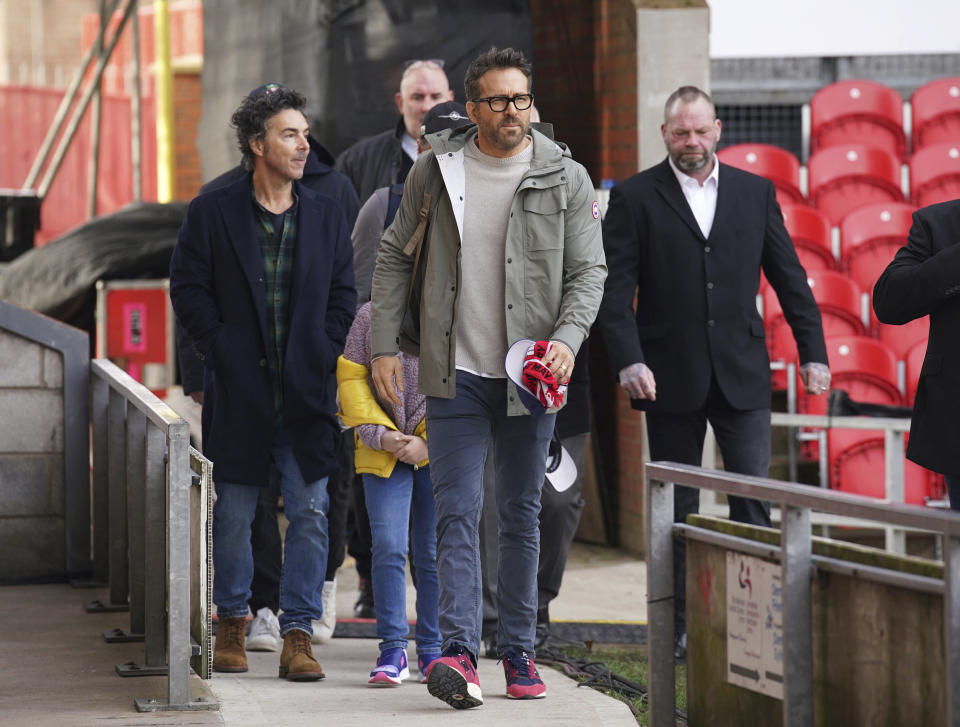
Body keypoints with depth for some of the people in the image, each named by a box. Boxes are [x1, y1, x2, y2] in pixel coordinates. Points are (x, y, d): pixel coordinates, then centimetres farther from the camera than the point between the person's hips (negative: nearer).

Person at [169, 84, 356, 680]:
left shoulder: (326, 217, 9)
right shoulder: (213, 213, 1)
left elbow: (343, 294, 11)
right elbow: (188, 289, 0)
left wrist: (324, 354, -1)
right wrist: (222, 351, -7)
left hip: (307, 391, 2)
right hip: (239, 392, -2)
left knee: (310, 514, -2)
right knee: (233, 515, 6)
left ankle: (298, 633, 3)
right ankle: (232, 623, 22)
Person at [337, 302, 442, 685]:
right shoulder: (370, 315, 5)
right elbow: (351, 378, 5)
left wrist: (430, 441, -11)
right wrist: (379, 435, -6)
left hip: (437, 455, -1)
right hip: (383, 454, 1)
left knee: (432, 551, 5)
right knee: (388, 547, -8)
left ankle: (431, 649, 16)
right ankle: (392, 649, -2)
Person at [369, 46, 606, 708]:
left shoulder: (566, 178, 0)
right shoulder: (435, 170, 3)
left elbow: (589, 270, 1)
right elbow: (394, 257, 11)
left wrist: (568, 338, -16)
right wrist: (385, 345, 5)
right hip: (457, 373, 0)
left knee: (522, 515, 9)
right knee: (459, 511, -9)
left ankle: (519, 653, 16)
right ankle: (459, 653, -17)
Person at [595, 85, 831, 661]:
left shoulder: (755, 192, 8)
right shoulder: (636, 197, 1)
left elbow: (790, 277, 10)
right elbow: (615, 289, -4)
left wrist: (814, 353, 4)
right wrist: (628, 361, -16)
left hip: (742, 374, 1)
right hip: (671, 377, -1)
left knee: (755, 495, -5)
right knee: (676, 508, 5)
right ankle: (680, 627, 13)